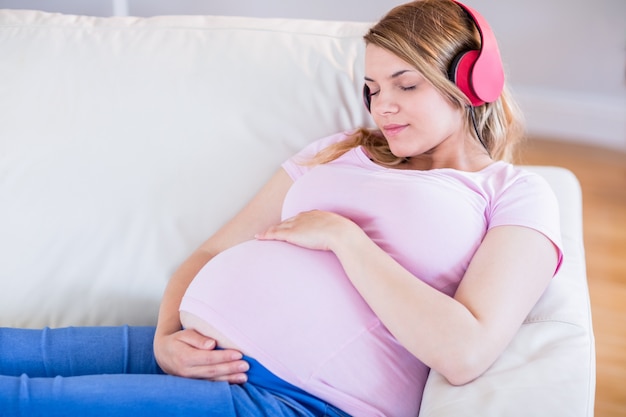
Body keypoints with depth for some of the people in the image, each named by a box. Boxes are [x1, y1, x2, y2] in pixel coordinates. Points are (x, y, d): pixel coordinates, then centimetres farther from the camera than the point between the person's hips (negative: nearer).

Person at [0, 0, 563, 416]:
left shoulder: (515, 194, 7)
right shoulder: (337, 152, 22)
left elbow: (464, 354, -12)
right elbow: (209, 254, 20)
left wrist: (341, 235, -7)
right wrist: (168, 337, -2)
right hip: (194, 355, 6)